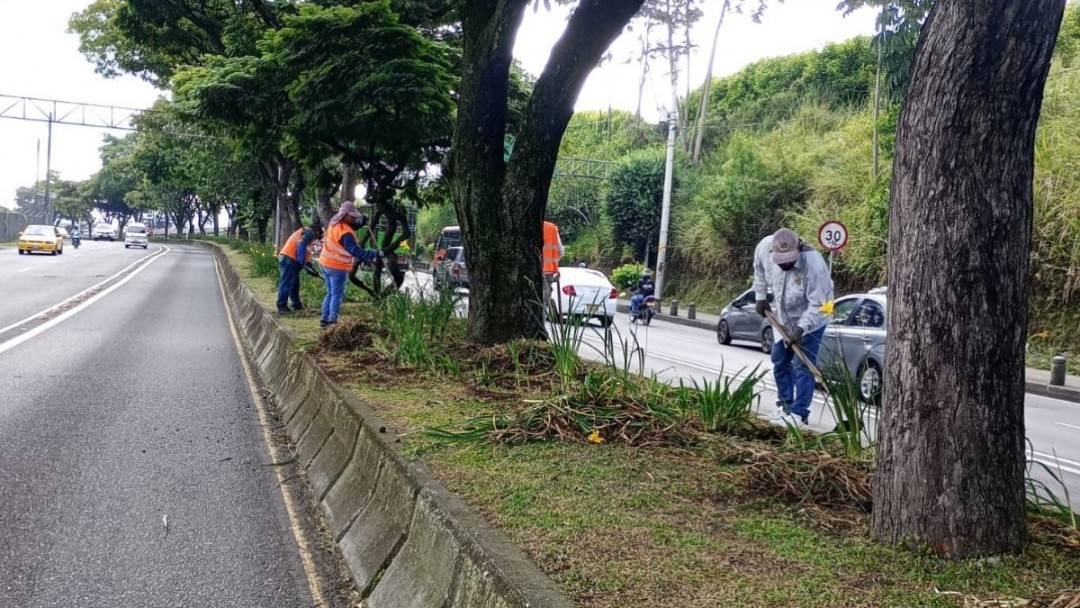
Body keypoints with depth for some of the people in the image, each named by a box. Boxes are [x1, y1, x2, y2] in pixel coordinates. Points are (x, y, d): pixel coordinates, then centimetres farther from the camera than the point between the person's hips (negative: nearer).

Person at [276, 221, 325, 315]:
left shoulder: (305, 233, 30)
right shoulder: (310, 232, 0)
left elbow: (306, 254, 27)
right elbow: (301, 245, -16)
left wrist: (309, 266, 21)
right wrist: (302, 262, -17)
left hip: (288, 259, 10)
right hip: (289, 259, -10)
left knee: (295, 283, 17)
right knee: (286, 283, -13)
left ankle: (297, 304, 25)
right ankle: (281, 306, -16)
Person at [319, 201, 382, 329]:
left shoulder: (334, 223, 2)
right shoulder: (345, 233, -25)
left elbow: (351, 227, 17)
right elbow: (355, 251, -31)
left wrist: (362, 222, -2)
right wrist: (375, 254, -32)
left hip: (326, 263, 9)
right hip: (337, 267, -9)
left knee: (330, 293, 17)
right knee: (337, 294, 0)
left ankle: (324, 319, 19)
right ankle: (331, 321, -3)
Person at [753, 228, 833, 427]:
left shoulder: (814, 265, -36)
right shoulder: (764, 247, -21)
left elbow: (817, 305, -31)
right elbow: (759, 269, 4)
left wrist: (801, 328, -38)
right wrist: (761, 296, 4)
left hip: (810, 319, -6)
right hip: (783, 316, 7)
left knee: (802, 366, -10)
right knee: (779, 361, 13)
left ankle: (799, 414, -6)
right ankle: (786, 406, 26)